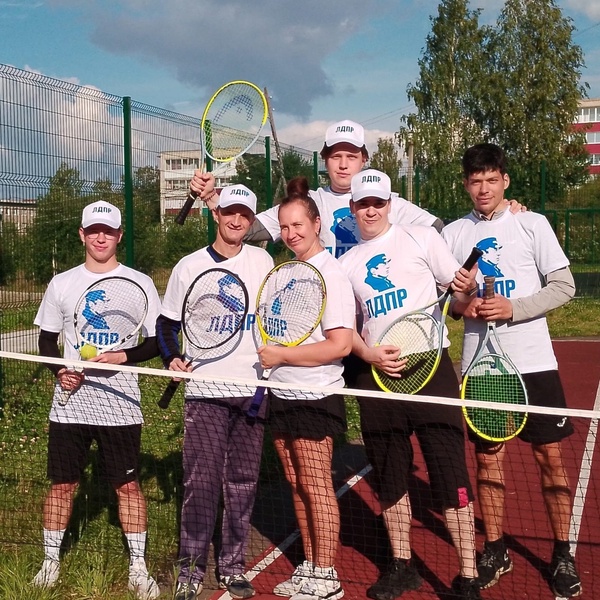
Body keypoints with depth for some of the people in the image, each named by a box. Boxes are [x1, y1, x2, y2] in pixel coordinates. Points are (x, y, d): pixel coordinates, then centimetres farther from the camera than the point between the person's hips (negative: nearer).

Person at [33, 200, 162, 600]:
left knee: (129, 485, 4)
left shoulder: (139, 283, 1)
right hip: (70, 402, 2)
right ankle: (51, 561, 26)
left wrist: (124, 356, -16)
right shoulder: (62, 284, 7)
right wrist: (60, 371, -6)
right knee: (62, 485, 8)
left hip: (120, 402, -1)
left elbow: (158, 341, 1)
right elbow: (47, 339, 12)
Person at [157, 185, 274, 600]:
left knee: (243, 482, 6)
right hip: (204, 391, -2)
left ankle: (233, 565, 19)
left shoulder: (262, 261, 7)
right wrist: (172, 357, -7)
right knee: (201, 481, -4)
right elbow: (167, 322, 8)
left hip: (252, 388, 2)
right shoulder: (190, 267, 3)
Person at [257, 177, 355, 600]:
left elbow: (340, 344, -21)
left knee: (317, 486, 1)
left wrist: (281, 355, -18)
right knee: (297, 486, 14)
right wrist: (267, 349, 0)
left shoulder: (331, 275, -13)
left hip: (316, 398, -8)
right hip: (283, 395, 8)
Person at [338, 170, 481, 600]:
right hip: (377, 373, 4)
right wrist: (368, 354, -5)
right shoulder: (347, 263, 12)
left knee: (450, 473, -5)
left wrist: (467, 288, -20)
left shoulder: (421, 238, 3)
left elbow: (459, 294, 3)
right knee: (389, 477, 11)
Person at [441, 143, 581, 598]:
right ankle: (495, 551, 23)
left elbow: (564, 287, -4)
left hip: (533, 360, -2)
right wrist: (460, 304, -11)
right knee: (487, 456, 8)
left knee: (550, 456, 2)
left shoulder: (533, 224, -1)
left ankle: (562, 555, 17)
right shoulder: (452, 234, 6)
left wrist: (512, 309, -16)